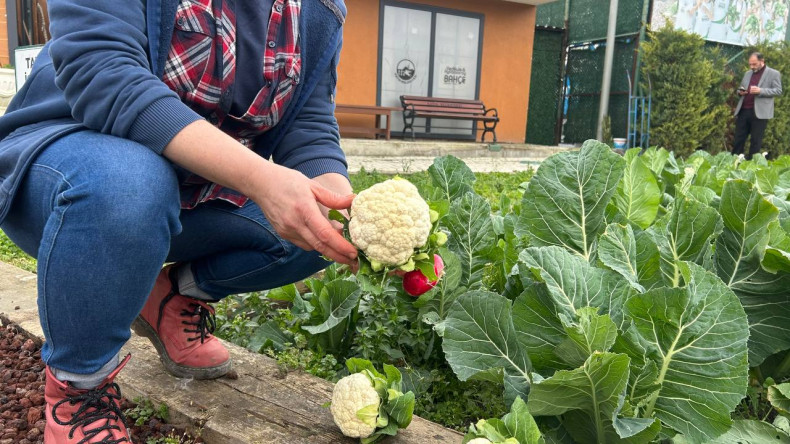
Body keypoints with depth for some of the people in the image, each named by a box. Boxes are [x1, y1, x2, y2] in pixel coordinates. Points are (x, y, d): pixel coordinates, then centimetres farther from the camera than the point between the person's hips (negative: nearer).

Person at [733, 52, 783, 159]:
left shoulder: (774, 74, 1)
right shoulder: (748, 73, 18)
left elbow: (778, 91, -6)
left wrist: (760, 91, -20)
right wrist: (740, 92, 1)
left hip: (759, 112, -5)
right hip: (743, 110, 5)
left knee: (756, 140, 1)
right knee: (738, 138, 4)